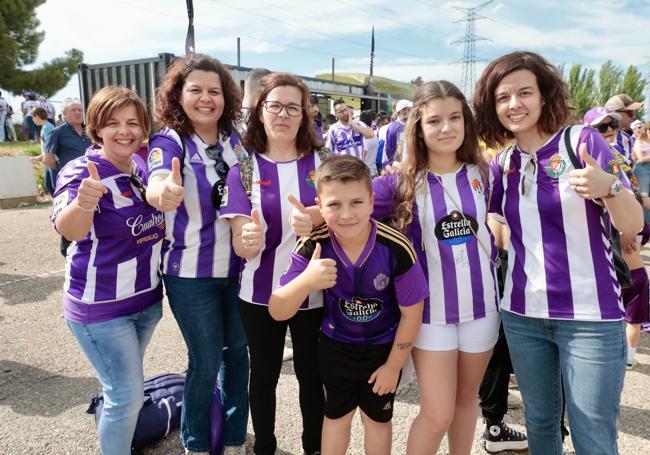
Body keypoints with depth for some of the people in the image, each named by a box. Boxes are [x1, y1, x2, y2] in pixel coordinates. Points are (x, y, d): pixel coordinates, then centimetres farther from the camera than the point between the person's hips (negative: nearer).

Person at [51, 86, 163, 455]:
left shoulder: (143, 168, 0)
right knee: (129, 395, -1)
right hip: (101, 307, -6)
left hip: (148, 298, 6)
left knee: (124, 387, 23)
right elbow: (69, 229, -37)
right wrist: (83, 202, -57)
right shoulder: (81, 172, -19)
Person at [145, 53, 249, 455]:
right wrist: (164, 192, -57)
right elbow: (157, 182, -34)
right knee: (206, 361, 5)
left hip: (238, 266, 4)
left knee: (237, 350, 15)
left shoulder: (236, 140, 0)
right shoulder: (169, 141, -11)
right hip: (191, 273, -4)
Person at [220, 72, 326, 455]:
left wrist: (317, 220, -25)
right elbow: (241, 247, -9)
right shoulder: (244, 170, -5)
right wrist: (249, 239, -33)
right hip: (261, 293, 0)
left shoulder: (321, 164, -3)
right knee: (264, 375, 16)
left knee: (312, 374, 14)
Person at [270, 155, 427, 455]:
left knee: (377, 418, 21)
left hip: (384, 347, -1)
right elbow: (277, 312, -25)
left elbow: (411, 313, -16)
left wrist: (393, 366, -6)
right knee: (337, 415, 23)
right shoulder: (312, 247, -25)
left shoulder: (396, 249, -30)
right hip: (336, 344, 1)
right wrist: (306, 282, -46)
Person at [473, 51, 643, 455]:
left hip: (590, 316, -4)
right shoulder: (502, 163, 5)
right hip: (522, 315, 4)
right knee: (539, 422, 18)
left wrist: (609, 187, -28)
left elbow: (633, 226, -10)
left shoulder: (582, 141, -6)